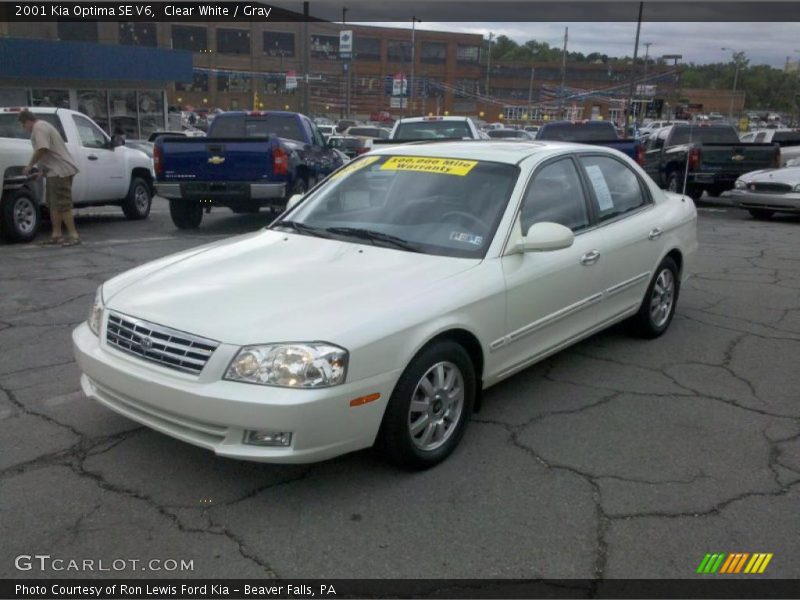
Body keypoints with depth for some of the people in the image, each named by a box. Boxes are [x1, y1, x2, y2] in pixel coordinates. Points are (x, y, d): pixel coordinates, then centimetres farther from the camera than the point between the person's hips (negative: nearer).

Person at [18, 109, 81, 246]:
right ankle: (56, 235, 15)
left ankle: (74, 235, -10)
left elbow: (41, 149, -22)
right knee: (53, 204, 12)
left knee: (62, 205, -11)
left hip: (60, 171, -11)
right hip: (54, 172, 11)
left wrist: (29, 165, -10)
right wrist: (43, 171, 21)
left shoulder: (39, 128, -10)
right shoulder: (43, 126, 23)